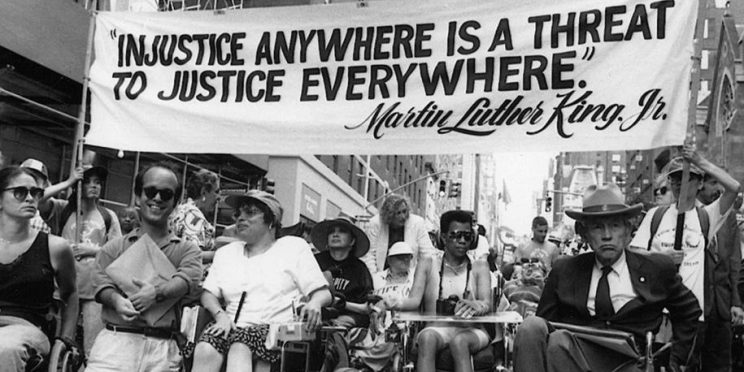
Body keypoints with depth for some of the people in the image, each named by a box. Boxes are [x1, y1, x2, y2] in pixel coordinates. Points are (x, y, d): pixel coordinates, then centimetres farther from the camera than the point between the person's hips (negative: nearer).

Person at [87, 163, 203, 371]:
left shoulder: (188, 250, 12)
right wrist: (117, 300, -19)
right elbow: (102, 283, 3)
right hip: (115, 340, 0)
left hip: (162, 348, 0)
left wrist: (157, 293, -22)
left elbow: (189, 279, -5)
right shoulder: (114, 247, 15)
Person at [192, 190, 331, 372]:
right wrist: (221, 315, -6)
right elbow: (208, 294, 16)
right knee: (205, 350, -31)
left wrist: (315, 303, -18)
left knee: (240, 348, -36)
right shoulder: (225, 252, 24)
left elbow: (323, 293, 6)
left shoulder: (294, 246, 12)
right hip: (233, 327, 3)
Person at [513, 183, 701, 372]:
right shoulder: (564, 270, 12)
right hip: (572, 353, 3)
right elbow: (545, 321, 13)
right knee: (532, 326, -32)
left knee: (560, 341, -35)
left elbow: (690, 311, 23)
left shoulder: (656, 268, 10)